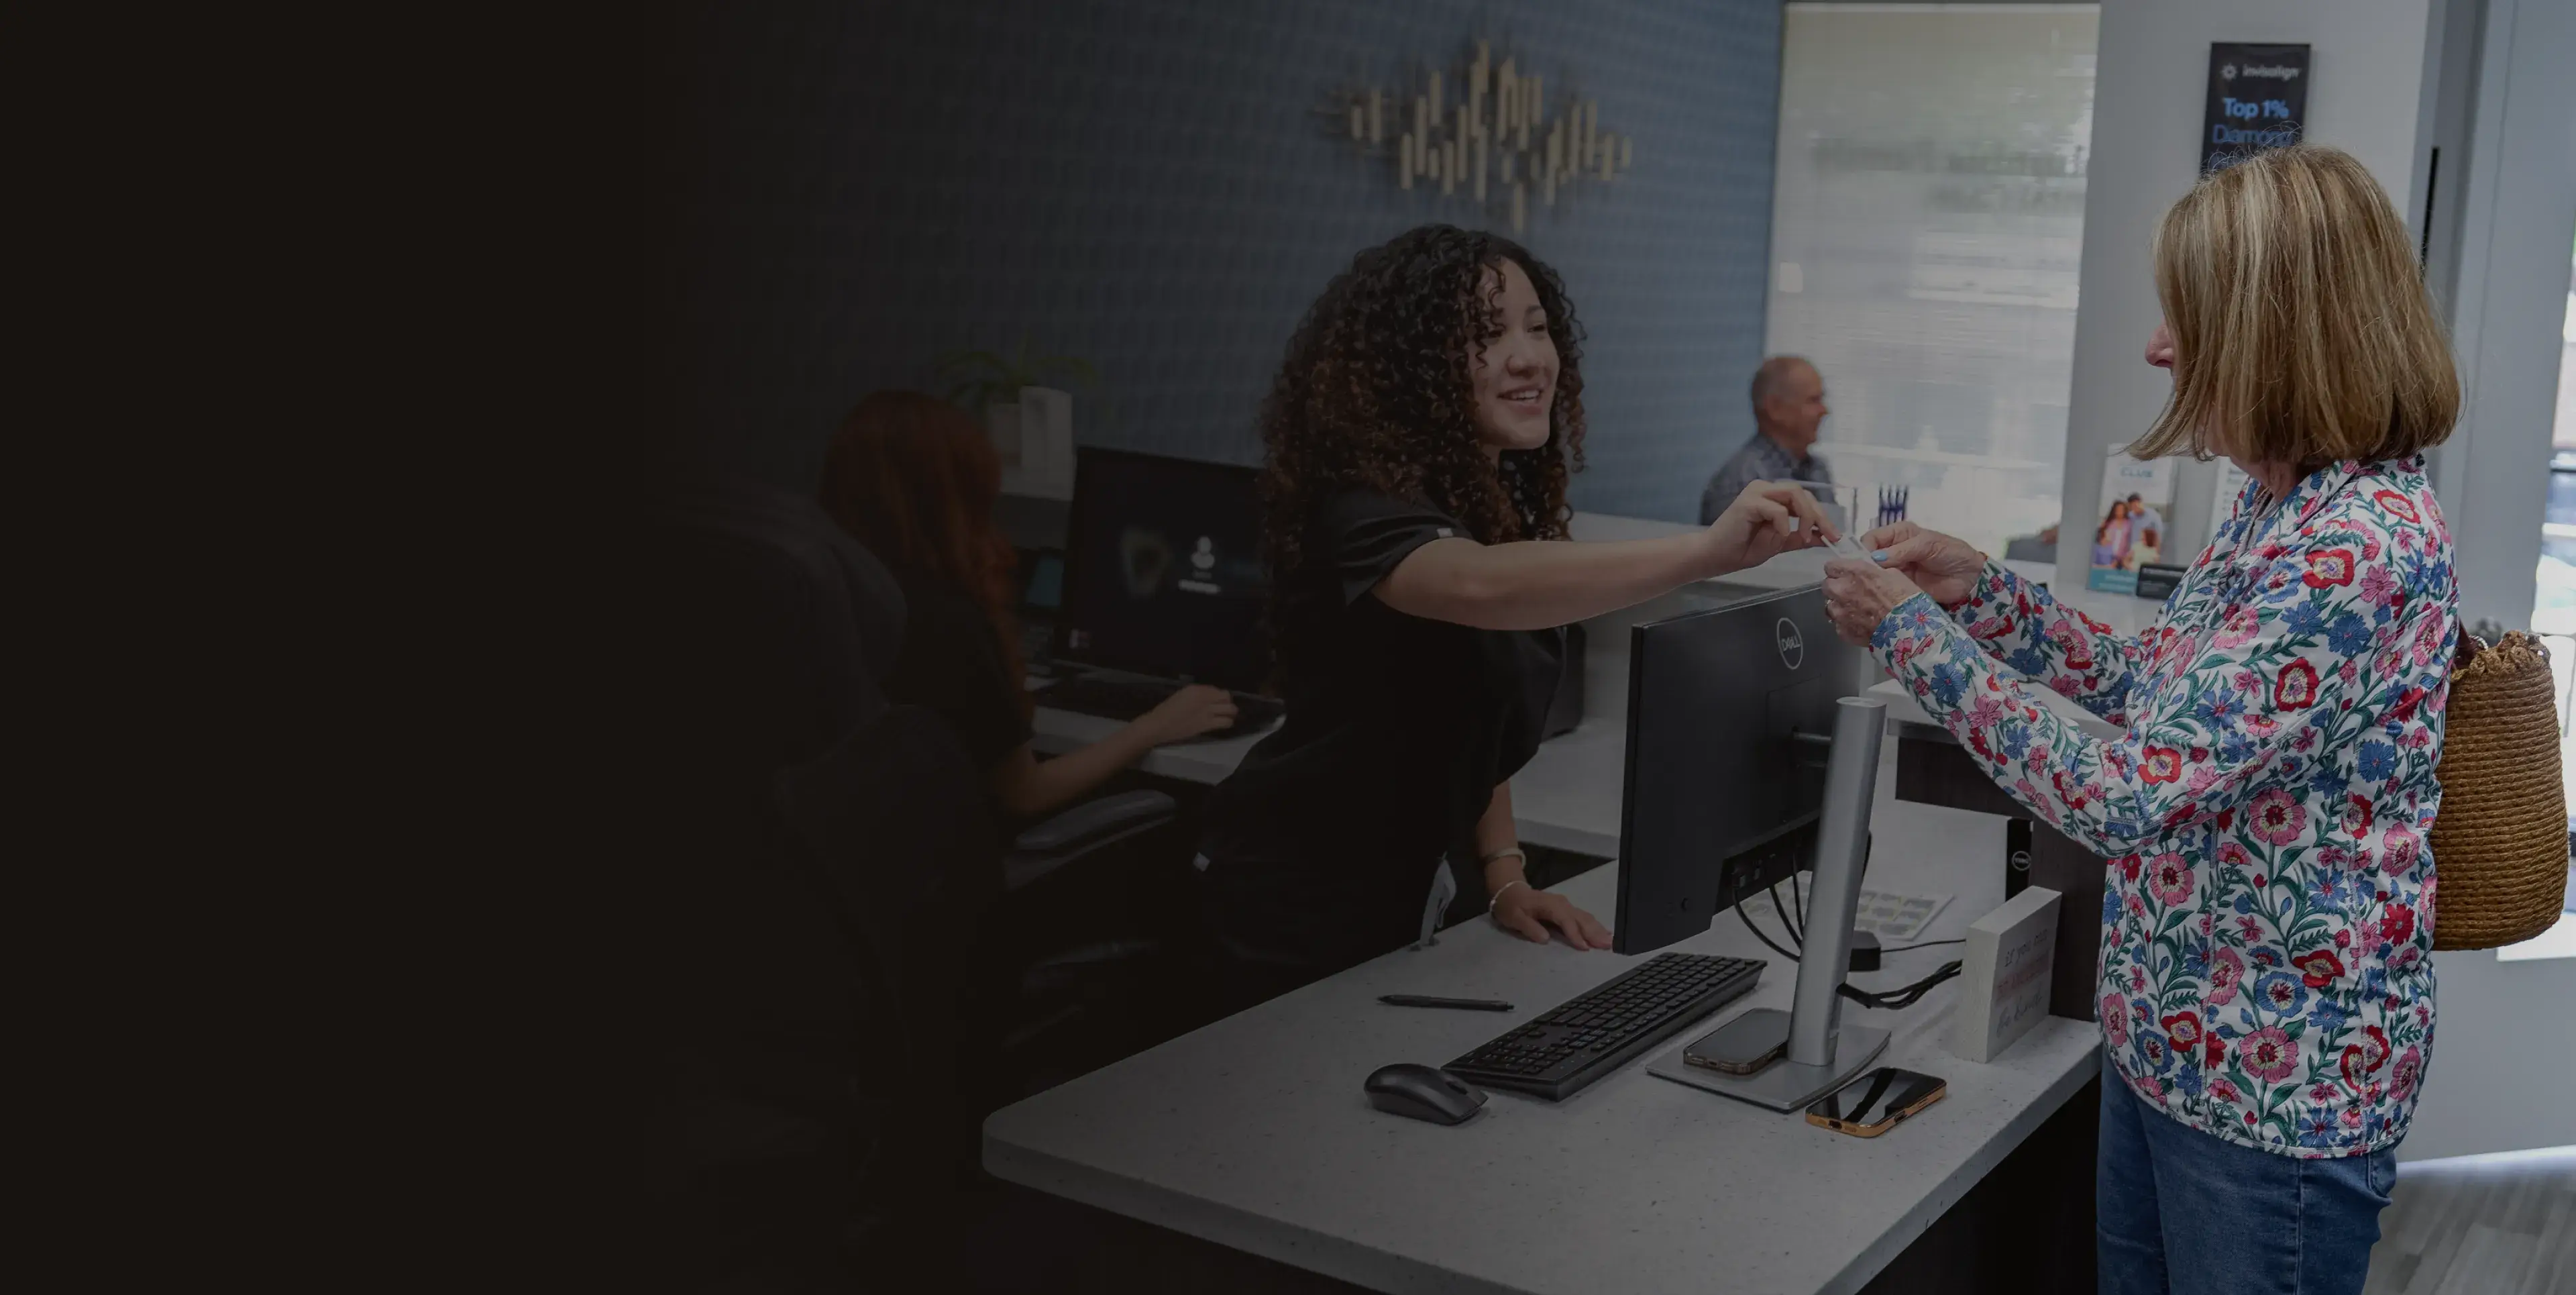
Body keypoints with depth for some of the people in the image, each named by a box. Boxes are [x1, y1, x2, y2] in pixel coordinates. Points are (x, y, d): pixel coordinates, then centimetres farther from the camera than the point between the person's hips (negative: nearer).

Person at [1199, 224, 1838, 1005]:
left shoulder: (1508, 503, 4)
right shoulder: (1366, 507, -24)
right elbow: (1478, 588, -47)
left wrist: (1505, 877, -2)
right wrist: (1707, 552, -56)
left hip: (1423, 883, 8)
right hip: (1309, 907, -8)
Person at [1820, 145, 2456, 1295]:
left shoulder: (2362, 549, -27)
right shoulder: (2278, 507, 4)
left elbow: (2121, 795, -29)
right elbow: (2155, 689, 18)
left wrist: (1912, 634, -19)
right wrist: (1976, 587, 9)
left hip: (2278, 1083, -9)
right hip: (2170, 1038, 9)